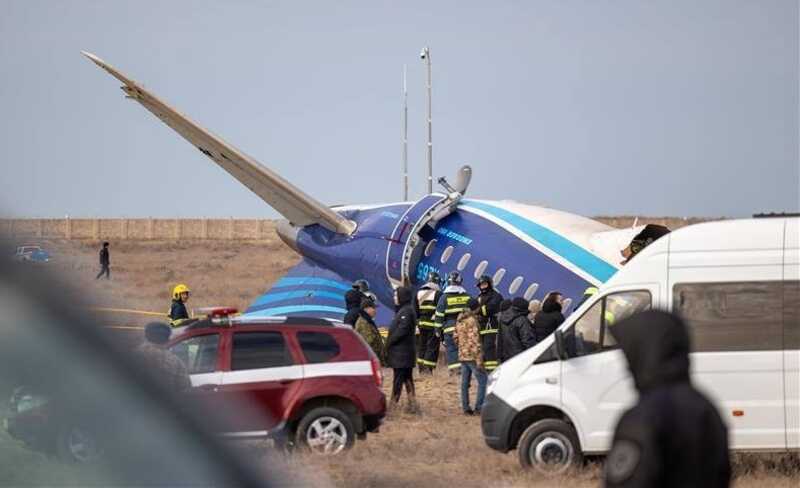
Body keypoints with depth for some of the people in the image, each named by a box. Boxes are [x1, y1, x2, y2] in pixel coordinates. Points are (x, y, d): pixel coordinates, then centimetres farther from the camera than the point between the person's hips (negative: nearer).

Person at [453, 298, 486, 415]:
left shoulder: (460, 320, 11)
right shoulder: (472, 320, -15)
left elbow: (455, 337, 18)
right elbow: (475, 341, -19)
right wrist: (479, 361, -19)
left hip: (462, 356, 9)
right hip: (472, 356, -9)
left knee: (465, 383, 11)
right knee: (483, 381, -5)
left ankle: (465, 408, 13)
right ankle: (479, 407, -9)